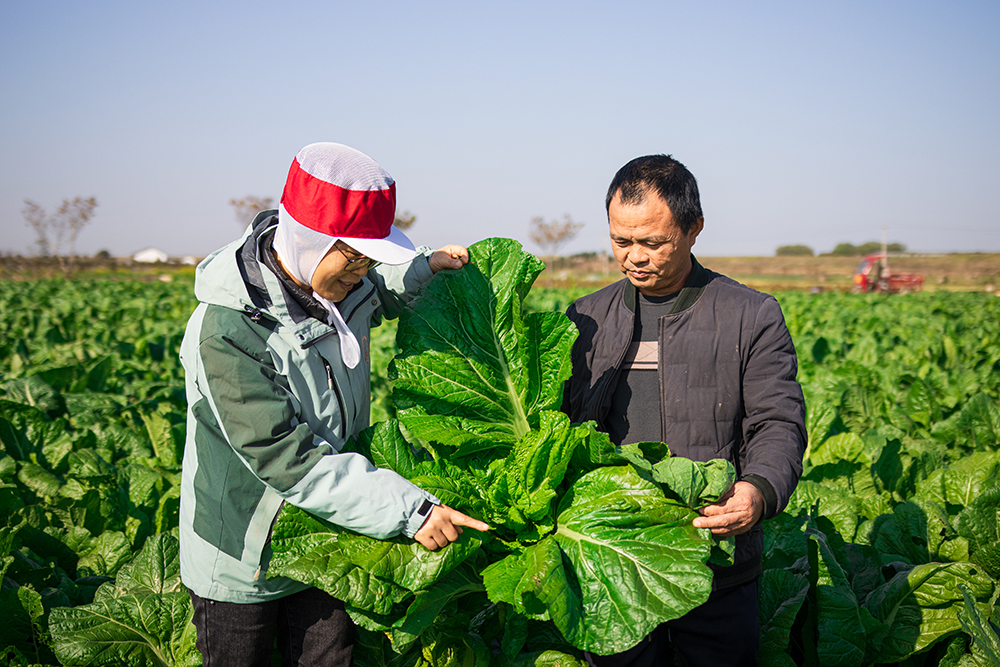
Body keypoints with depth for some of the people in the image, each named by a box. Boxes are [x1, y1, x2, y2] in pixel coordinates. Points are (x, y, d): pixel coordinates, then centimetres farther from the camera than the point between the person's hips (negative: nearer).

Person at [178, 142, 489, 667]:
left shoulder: (344, 285, -8)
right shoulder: (223, 334, -30)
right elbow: (289, 462, -32)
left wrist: (425, 269, 0)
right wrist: (408, 509, -33)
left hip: (326, 544, 6)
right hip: (242, 561, -5)